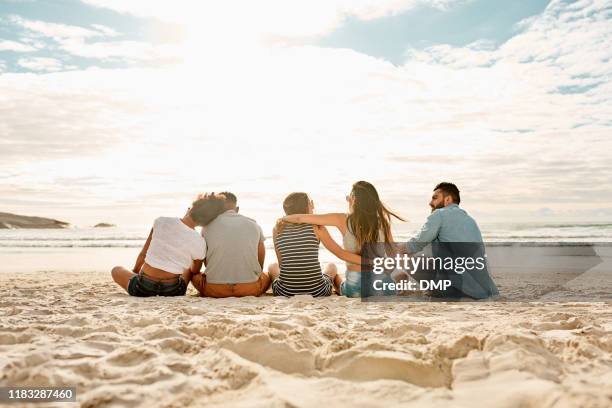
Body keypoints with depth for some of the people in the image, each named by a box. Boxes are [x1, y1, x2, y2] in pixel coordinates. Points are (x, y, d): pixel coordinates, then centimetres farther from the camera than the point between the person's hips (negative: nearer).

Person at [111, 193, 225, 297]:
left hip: (143, 289, 0)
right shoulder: (199, 243, -12)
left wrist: (135, 271, 21)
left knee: (116, 270, 32)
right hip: (172, 292, 0)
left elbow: (143, 254, 2)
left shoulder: (161, 222, -10)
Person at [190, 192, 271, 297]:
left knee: (194, 275, 30)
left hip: (215, 290, 0)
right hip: (250, 289, 1)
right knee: (265, 276, 33)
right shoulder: (254, 225, 9)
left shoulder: (208, 225, 6)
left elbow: (195, 269, 14)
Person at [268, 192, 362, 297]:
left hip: (285, 292, 1)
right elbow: (341, 253, -8)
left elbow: (282, 263, 4)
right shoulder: (316, 227, -9)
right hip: (317, 292, -1)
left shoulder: (278, 229, -2)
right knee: (331, 266, 33)